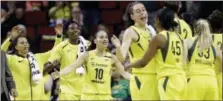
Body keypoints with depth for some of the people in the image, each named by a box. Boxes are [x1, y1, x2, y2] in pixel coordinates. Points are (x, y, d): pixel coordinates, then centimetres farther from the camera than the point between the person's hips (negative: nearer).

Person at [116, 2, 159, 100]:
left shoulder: (150, 30, 14)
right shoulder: (131, 32, -7)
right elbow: (121, 58, -19)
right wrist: (118, 47, -36)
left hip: (155, 77, 7)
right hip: (141, 78, -7)